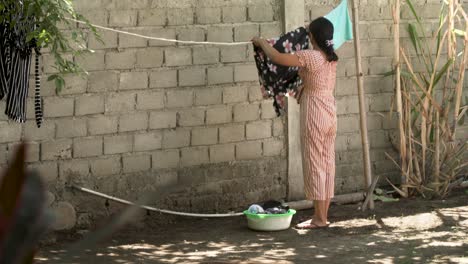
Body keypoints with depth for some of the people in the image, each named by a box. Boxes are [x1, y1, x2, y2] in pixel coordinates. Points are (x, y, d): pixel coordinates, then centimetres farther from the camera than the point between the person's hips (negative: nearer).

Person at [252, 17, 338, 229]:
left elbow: (276, 58, -15)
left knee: (314, 164, -3)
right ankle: (323, 215, 14)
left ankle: (319, 218, -1)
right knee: (327, 164, 10)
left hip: (314, 113, -8)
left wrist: (262, 42, 2)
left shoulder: (310, 56, -16)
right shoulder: (332, 57, 8)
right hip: (329, 110, 8)